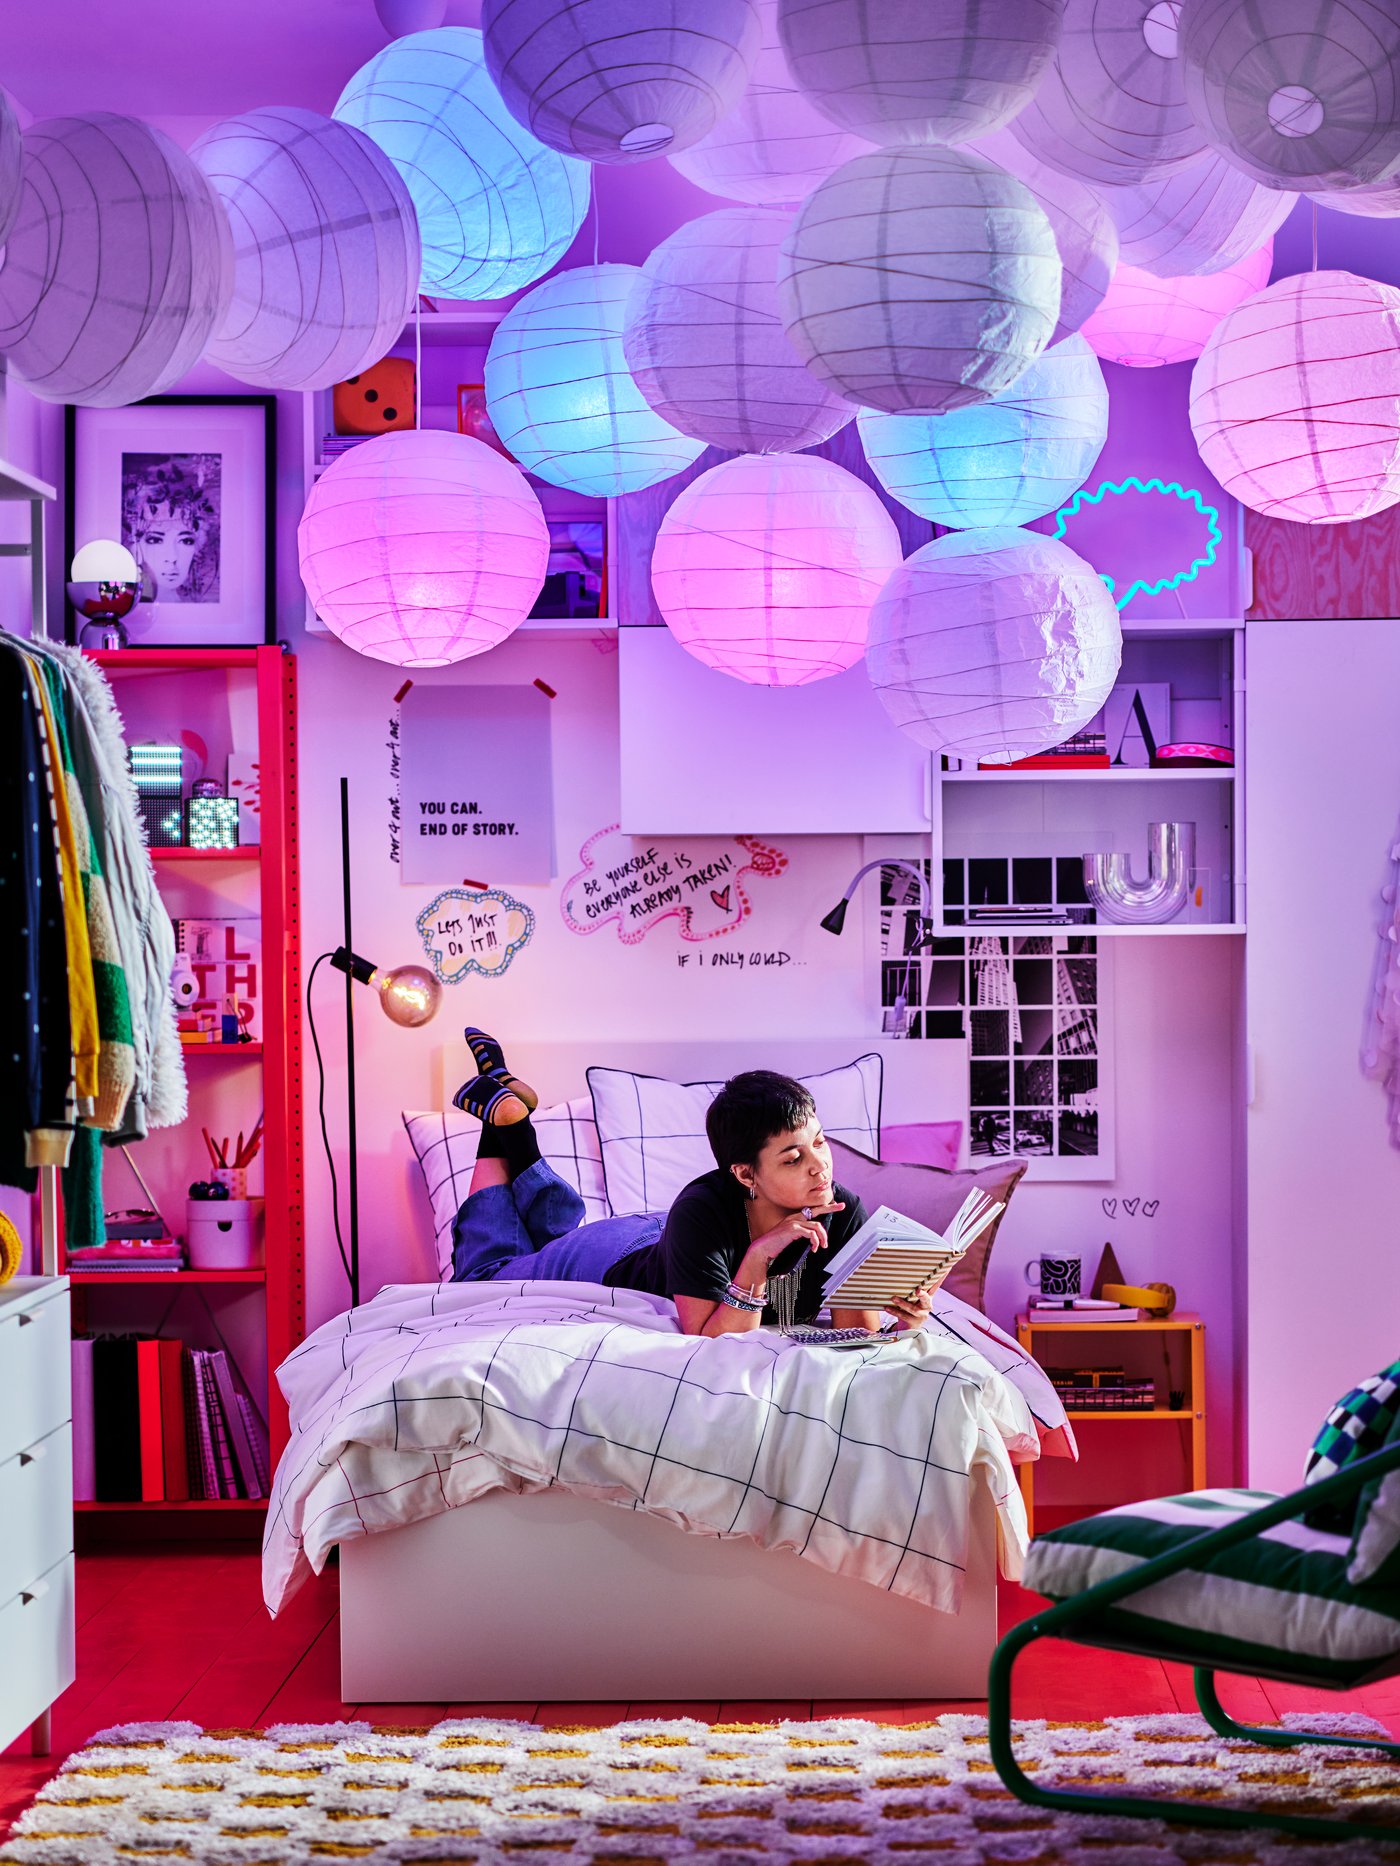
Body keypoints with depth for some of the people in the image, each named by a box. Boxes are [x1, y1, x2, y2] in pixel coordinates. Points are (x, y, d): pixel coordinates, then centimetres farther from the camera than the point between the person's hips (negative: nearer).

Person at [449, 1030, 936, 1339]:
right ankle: (503, 1110, 34)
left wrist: (905, 1322, -51)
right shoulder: (701, 1212, -45)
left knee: (558, 1234, 35)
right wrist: (756, 1260, -55)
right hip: (608, 1264, -4)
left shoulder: (842, 1214, -32)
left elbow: (858, 1339, -31)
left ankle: (507, 1104, 42)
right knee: (487, 1274, 25)